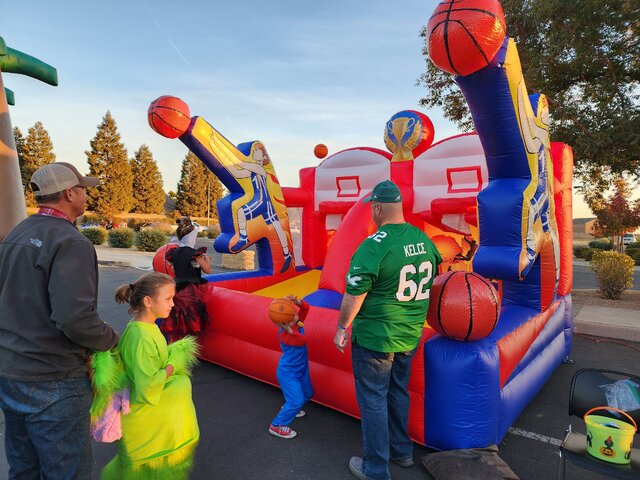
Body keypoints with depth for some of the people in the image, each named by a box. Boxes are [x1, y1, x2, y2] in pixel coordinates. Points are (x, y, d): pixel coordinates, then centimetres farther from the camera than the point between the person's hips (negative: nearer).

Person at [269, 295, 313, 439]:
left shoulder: (297, 322, -9)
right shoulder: (284, 334, -31)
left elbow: (305, 307, -15)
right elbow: (302, 341, -44)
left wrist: (296, 301, -33)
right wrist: (289, 330, -60)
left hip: (301, 370, 9)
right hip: (288, 373, -9)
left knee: (307, 394, 24)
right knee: (297, 401, -11)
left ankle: (288, 408, 47)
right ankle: (276, 426, 5)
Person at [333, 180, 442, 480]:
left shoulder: (373, 246, -23)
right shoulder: (423, 239, 0)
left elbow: (354, 295, -19)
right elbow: (429, 279, 13)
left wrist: (342, 327, -4)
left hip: (375, 339, -7)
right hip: (409, 336, 7)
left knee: (373, 400, 10)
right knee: (398, 393, 24)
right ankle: (402, 452, 42)